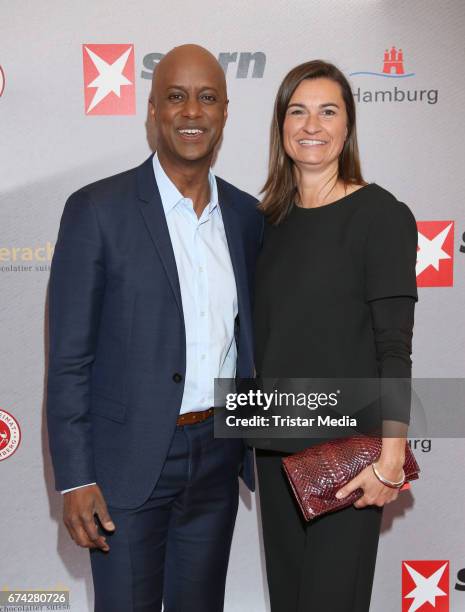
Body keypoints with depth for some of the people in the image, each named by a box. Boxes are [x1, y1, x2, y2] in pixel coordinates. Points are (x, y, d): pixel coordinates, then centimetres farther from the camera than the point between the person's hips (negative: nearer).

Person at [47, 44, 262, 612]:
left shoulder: (246, 216, 5)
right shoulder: (97, 209, -10)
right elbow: (69, 357, -9)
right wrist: (75, 479, -12)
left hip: (217, 457, 5)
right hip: (130, 458, -4)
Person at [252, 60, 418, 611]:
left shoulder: (381, 215, -9)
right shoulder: (271, 219, 8)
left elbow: (395, 346, -13)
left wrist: (390, 459, -17)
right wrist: (252, 432, 11)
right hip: (276, 442, 6)